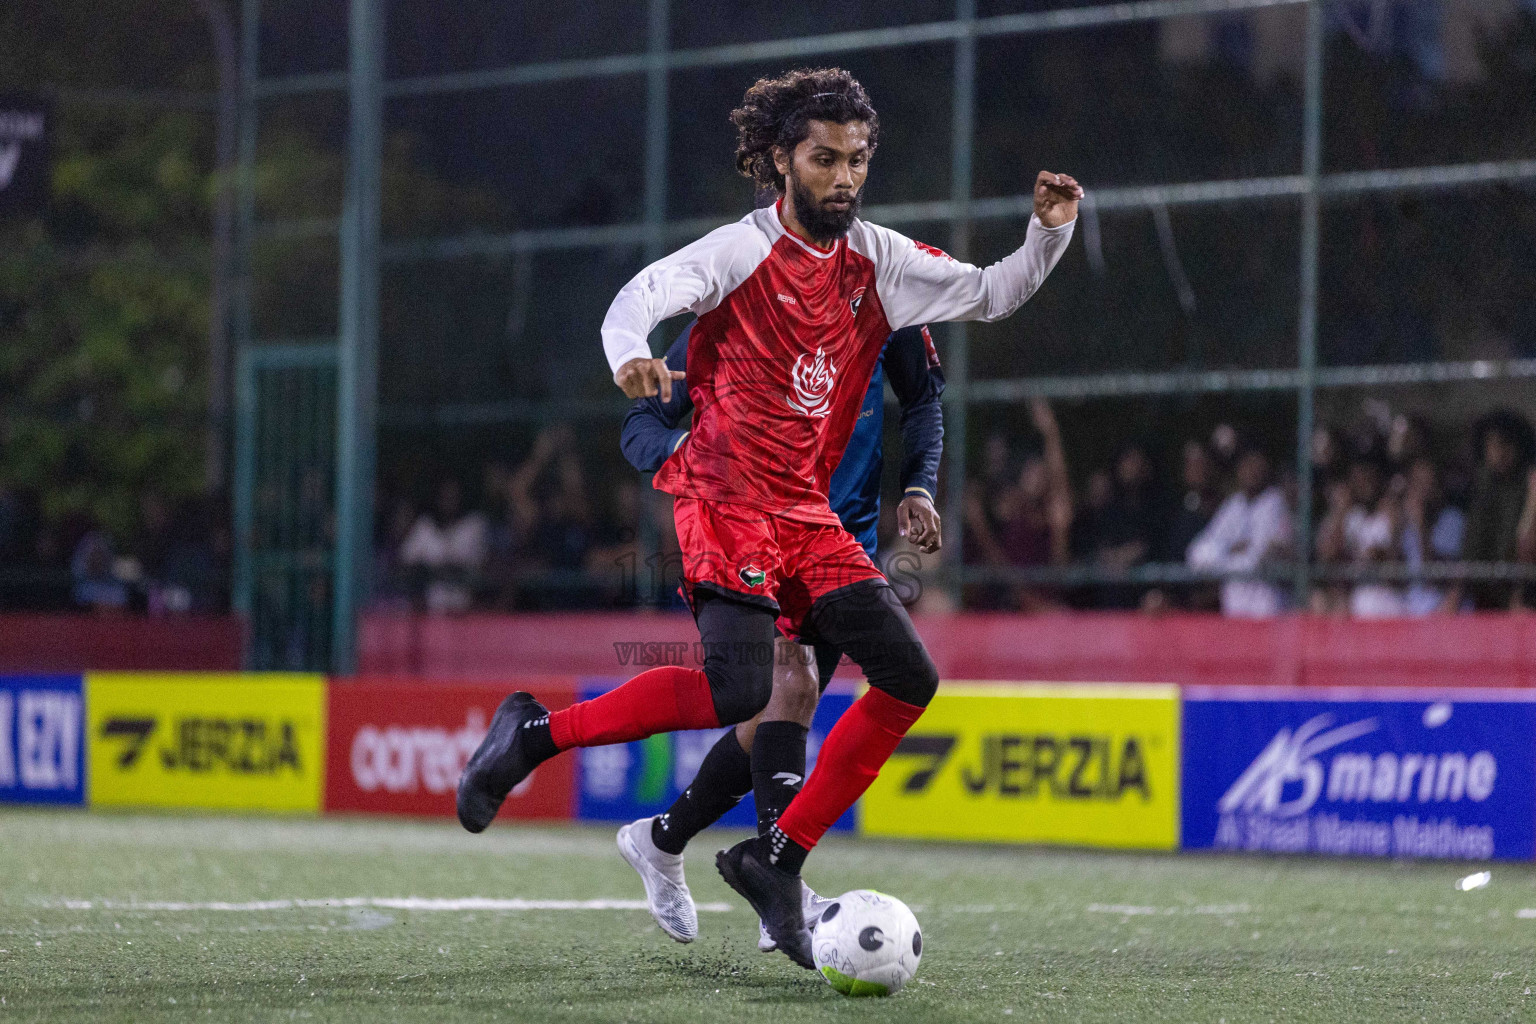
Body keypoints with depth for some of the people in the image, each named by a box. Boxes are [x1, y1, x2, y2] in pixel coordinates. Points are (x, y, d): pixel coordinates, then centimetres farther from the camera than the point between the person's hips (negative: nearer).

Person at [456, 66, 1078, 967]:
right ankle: (536, 734, -8)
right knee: (739, 692, -25)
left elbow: (989, 296, 19)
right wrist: (631, 352, -42)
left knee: (909, 678, -2)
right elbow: (644, 294, -20)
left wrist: (1050, 233, 1)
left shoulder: (876, 260, 11)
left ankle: (778, 860, 5)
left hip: (808, 518, 7)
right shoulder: (742, 251, -7)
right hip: (727, 497, -7)